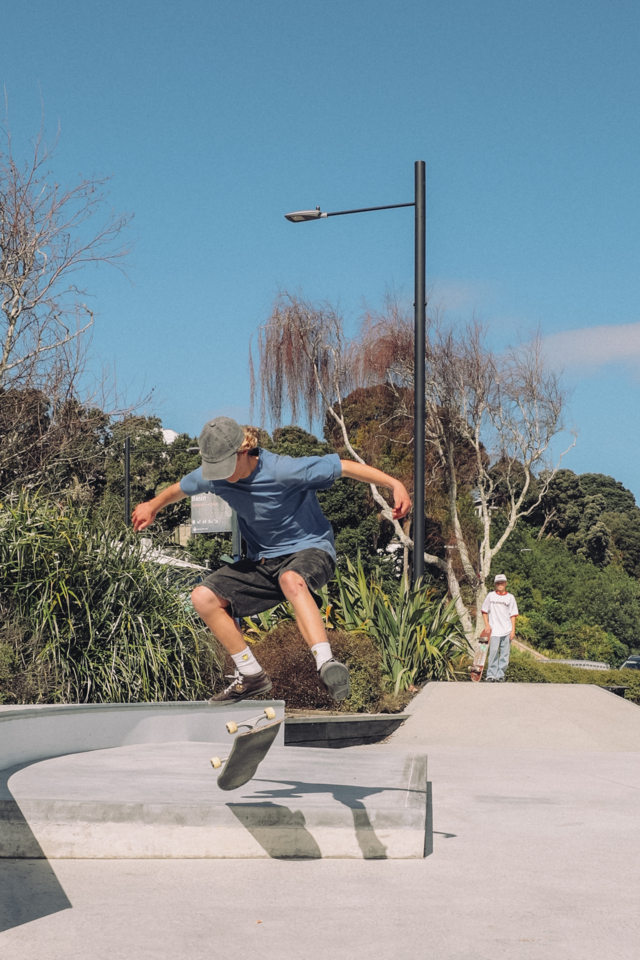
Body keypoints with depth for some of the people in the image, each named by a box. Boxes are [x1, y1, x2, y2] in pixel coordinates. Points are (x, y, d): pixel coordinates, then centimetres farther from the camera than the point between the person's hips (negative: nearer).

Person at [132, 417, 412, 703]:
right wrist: (153, 506, 32)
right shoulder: (212, 477, -9)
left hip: (310, 550, -7)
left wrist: (395, 485, -27)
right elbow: (181, 488, 16)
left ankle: (326, 663, -51)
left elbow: (345, 466, -22)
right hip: (263, 561, 7)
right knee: (203, 597, -8)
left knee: (290, 580, -42)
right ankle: (251, 675, 2)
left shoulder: (282, 470, -25)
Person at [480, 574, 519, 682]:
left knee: (505, 654, 1)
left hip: (507, 631, 1)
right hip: (494, 630, -1)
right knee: (493, 652, -9)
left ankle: (500, 675, 7)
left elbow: (513, 615, 7)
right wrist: (486, 624, -1)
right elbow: (484, 611, 13)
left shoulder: (510, 597, 8)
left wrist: (513, 630, 0)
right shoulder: (490, 596, 9)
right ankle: (491, 674, -5)